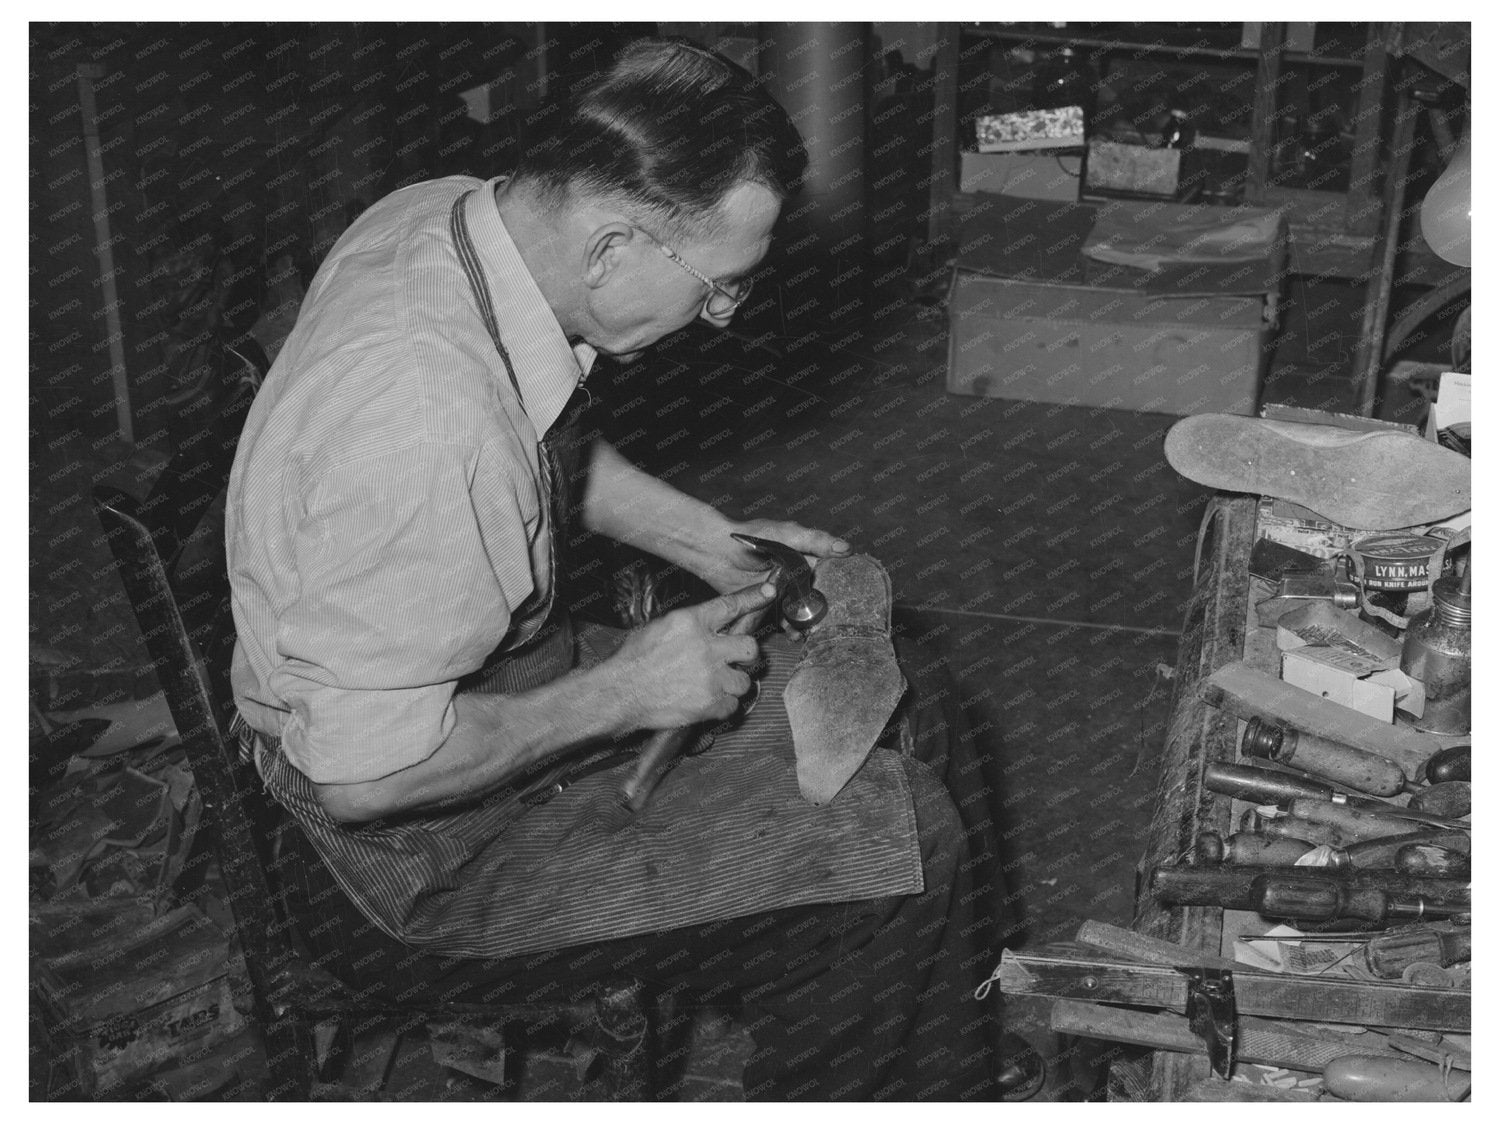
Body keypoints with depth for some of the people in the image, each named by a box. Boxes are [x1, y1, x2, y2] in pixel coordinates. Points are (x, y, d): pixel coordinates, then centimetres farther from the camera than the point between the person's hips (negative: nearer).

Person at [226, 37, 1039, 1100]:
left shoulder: (452, 211, -7)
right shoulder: (423, 413, -38)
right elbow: (364, 772, -32)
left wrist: (710, 540, 7)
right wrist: (623, 692, -22)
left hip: (512, 682, 10)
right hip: (430, 847, -9)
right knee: (899, 835, -13)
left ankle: (942, 1083, 28)